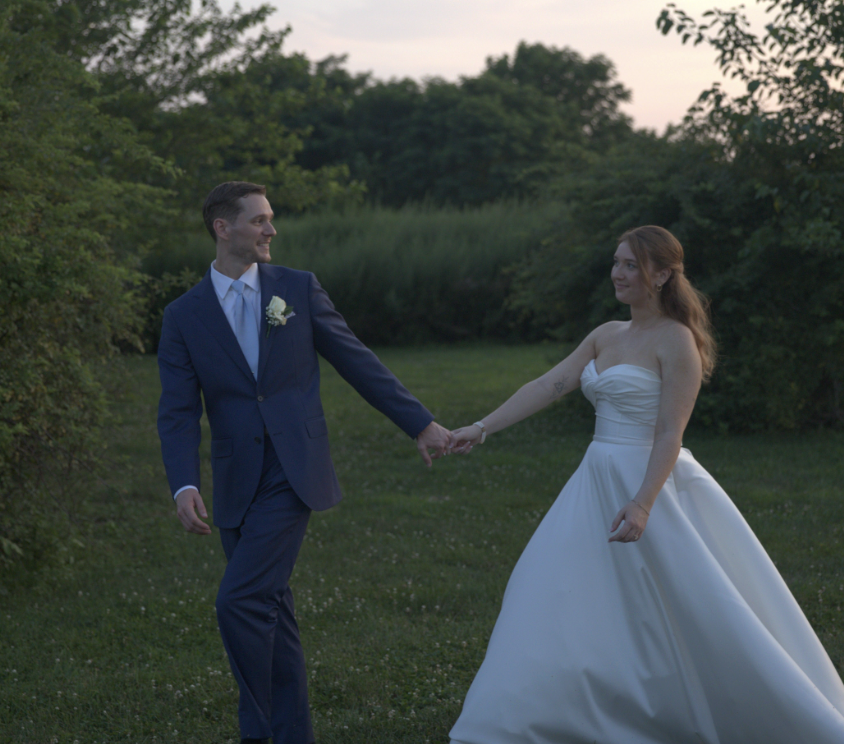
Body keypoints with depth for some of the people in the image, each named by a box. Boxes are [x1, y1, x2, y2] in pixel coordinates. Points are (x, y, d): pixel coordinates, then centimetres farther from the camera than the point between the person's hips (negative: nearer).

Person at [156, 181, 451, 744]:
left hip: (294, 475, -3)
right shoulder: (184, 316, 4)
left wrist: (421, 424, 7)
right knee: (271, 611, 9)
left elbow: (358, 362, 7)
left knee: (241, 601, -14)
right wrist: (185, 486, -17)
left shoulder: (299, 289, 2)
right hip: (238, 485, 3)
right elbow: (179, 412, -2)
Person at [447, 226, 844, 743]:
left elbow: (670, 435, -17)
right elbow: (549, 386, 9)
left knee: (699, 618, -2)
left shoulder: (675, 340, -11)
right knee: (558, 598, 7)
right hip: (599, 483, 8)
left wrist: (642, 504, -27)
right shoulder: (607, 336, 13)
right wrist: (482, 428, 0)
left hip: (653, 482, -8)